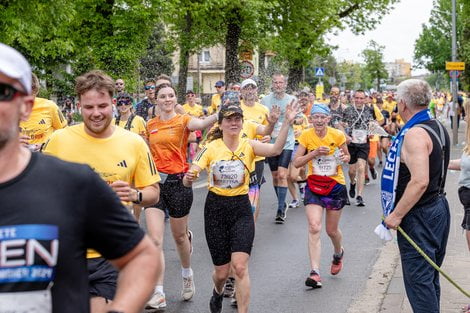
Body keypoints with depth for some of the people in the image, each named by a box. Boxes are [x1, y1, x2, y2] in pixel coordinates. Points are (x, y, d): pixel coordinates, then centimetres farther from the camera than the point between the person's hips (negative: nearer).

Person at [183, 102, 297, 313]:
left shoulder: (248, 146, -4)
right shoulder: (211, 148, -5)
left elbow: (275, 150, -24)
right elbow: (189, 178, -9)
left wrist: (287, 122, -37)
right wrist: (188, 178, -33)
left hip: (241, 209, 0)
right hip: (216, 209, 0)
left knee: (240, 267, -15)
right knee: (221, 271, 9)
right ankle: (218, 293, 45)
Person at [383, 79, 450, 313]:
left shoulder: (415, 134, -21)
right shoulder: (438, 128, 10)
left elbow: (420, 181, -29)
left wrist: (396, 215, -23)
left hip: (419, 215, -10)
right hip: (438, 205, 10)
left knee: (418, 279, -5)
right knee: (430, 275, 19)